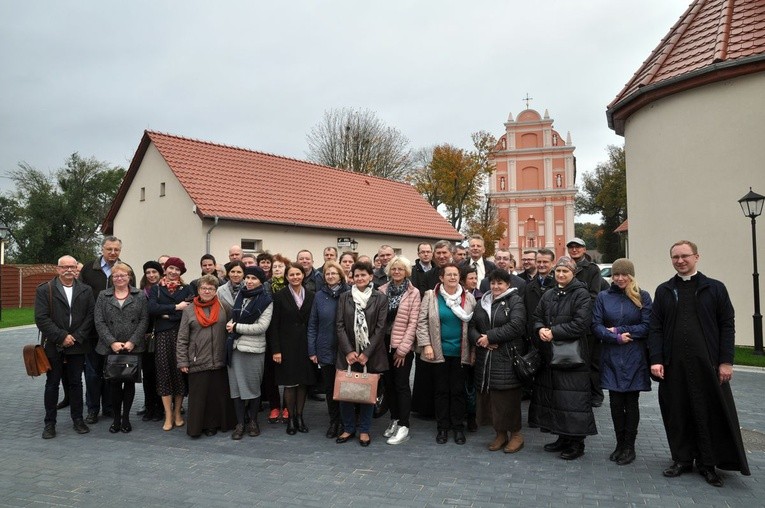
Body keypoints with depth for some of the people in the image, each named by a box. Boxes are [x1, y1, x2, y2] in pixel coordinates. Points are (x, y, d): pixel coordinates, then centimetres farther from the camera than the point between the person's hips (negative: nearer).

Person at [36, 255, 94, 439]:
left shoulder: (86, 290, 5)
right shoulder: (44, 290, -2)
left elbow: (90, 316, 1)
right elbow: (41, 318, -10)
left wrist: (77, 337, -10)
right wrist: (61, 337, -15)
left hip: (78, 345, 2)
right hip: (53, 346, -2)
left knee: (76, 383, 11)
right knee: (52, 384, 8)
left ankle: (78, 419, 21)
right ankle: (50, 422, 18)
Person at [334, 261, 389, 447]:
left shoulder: (380, 298, -3)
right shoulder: (344, 297, 4)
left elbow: (380, 328, -5)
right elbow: (340, 325, 0)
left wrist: (366, 353, -10)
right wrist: (348, 351, -9)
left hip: (371, 354, -1)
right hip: (348, 353, 2)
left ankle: (364, 429, 23)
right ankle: (348, 428, 23)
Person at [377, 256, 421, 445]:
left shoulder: (413, 293, -5)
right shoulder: (382, 290, 4)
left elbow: (412, 323, -7)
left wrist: (403, 348, -11)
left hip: (402, 346, -4)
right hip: (384, 344, 4)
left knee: (401, 384, 0)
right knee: (388, 383, 12)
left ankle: (404, 426, 9)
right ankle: (394, 420, 27)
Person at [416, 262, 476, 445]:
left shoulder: (468, 298, 2)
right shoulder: (431, 296, -3)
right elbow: (422, 321, -2)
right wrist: (426, 345, -8)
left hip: (460, 352, 1)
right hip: (439, 352, -1)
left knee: (458, 390, 8)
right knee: (441, 390, 9)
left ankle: (458, 427, 21)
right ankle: (443, 427, 21)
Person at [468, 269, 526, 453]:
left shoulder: (515, 301, -2)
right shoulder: (483, 302, 15)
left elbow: (516, 326, -16)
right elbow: (472, 326, 11)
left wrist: (490, 337, -15)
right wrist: (478, 339, -10)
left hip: (507, 358, -5)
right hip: (485, 359, 5)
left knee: (508, 397, -1)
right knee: (490, 397, 8)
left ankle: (516, 434, 16)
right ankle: (500, 434, 22)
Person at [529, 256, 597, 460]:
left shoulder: (581, 294, -7)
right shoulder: (548, 295, 13)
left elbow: (581, 324, -16)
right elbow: (537, 317, 15)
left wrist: (554, 332, -16)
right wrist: (540, 329, -7)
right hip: (550, 354, 7)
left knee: (572, 398, -3)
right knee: (553, 395, 12)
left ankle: (577, 442, 10)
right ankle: (563, 437, 26)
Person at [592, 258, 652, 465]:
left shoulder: (642, 297, 0)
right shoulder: (603, 297, 5)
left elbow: (646, 326, -7)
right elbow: (596, 326, -1)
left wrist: (617, 330, -11)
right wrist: (616, 338, -14)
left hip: (634, 357, -1)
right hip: (611, 357, 2)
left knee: (631, 401, 6)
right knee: (615, 401, 5)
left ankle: (629, 446, 18)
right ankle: (620, 444, 20)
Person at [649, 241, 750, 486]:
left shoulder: (715, 288, 4)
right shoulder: (664, 291, 9)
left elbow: (727, 326, 2)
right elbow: (656, 328, 6)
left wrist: (726, 361, -5)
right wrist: (656, 360, -3)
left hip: (707, 364, -1)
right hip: (673, 366, 2)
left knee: (709, 414, 4)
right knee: (677, 414, 8)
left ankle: (708, 464, 19)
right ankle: (682, 459, 22)